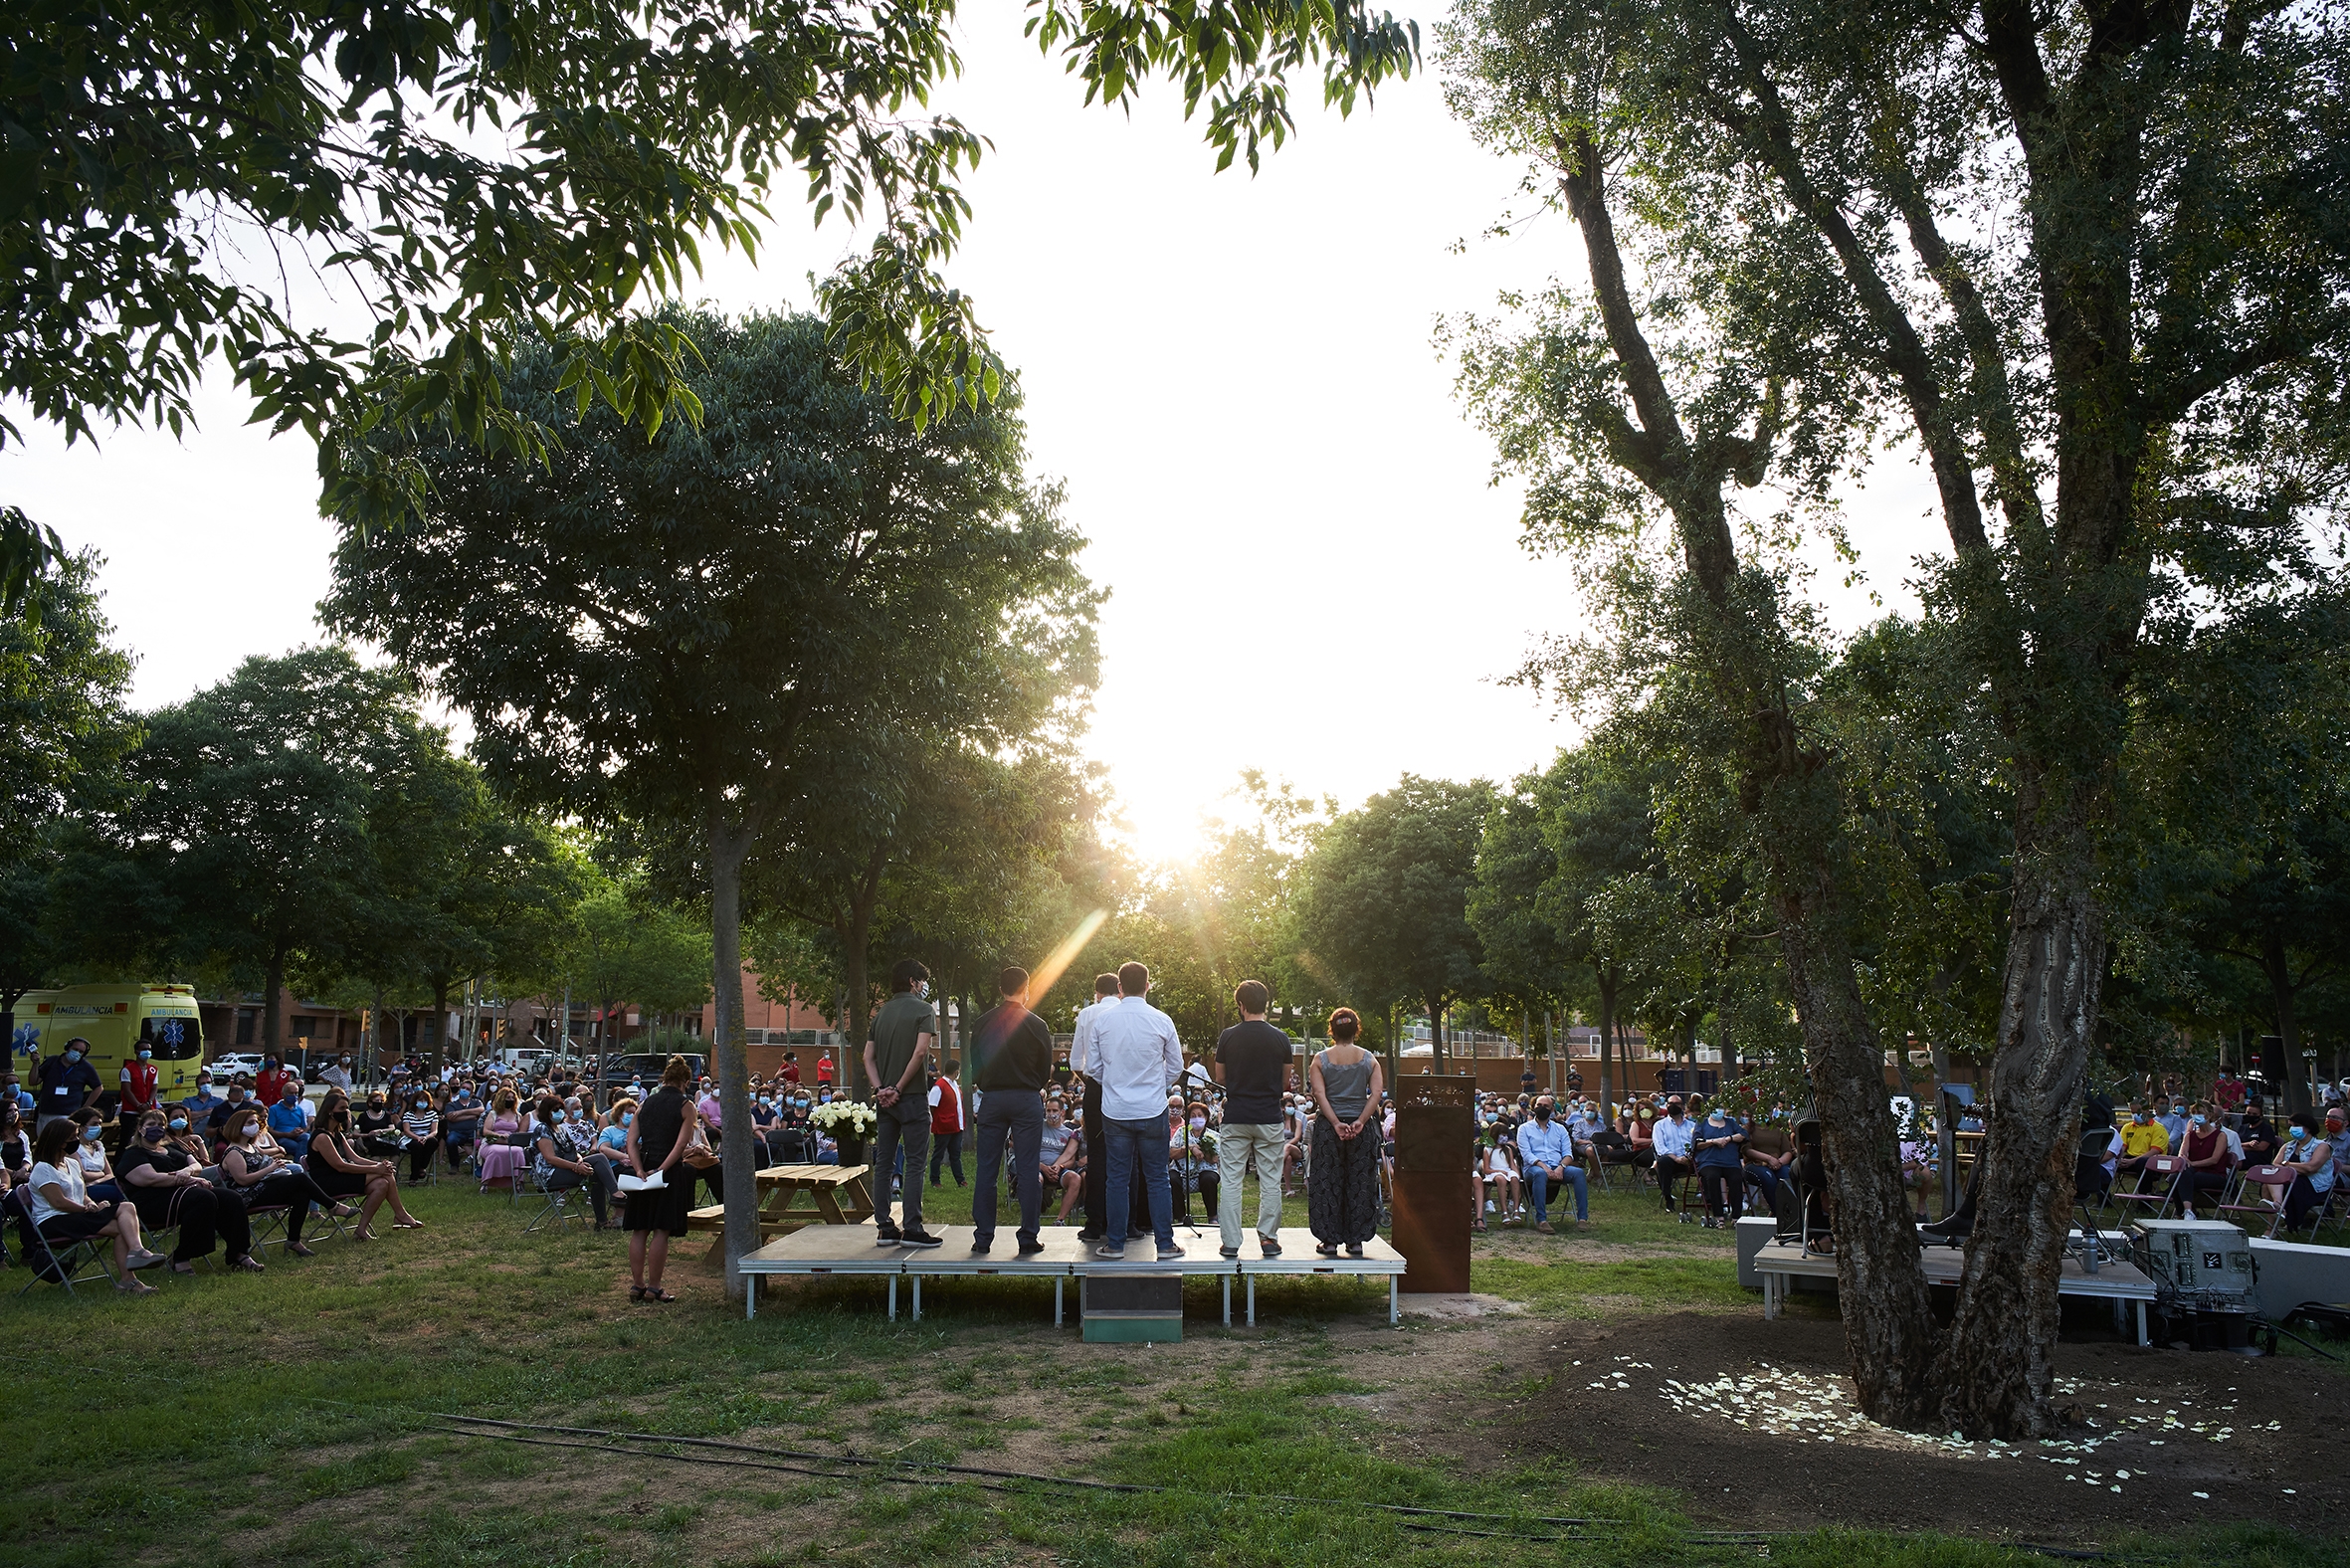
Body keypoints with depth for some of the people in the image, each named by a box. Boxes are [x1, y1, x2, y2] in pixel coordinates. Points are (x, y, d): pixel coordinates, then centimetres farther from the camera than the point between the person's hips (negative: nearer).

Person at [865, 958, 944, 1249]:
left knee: (883, 1163, 8)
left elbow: (868, 1057, 6)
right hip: (912, 1096, -6)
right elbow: (920, 1052, -17)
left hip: (885, 1098, 6)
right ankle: (912, 1230, -5)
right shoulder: (923, 1010, -5)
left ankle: (884, 1228, 10)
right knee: (914, 1163, -3)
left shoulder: (881, 1013, 13)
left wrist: (881, 1088, -3)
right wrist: (899, 1088, -12)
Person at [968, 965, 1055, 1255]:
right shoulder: (1036, 1025, -4)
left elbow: (975, 1067, 8)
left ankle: (982, 1238, 8)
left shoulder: (982, 1024, 2)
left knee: (986, 1171, 6)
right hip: (1027, 1099, -2)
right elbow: (1046, 1070, 3)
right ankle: (1029, 1239, 2)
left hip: (991, 1099, 2)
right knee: (1028, 1171, 1)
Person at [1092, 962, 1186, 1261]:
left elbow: (1093, 1068, 5)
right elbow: (1176, 1067, 5)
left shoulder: (1102, 1021, -3)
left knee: (1118, 1179, 8)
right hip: (1153, 1110, -1)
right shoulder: (1162, 1021, -6)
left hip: (1115, 1110, 1)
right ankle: (1165, 1244, 8)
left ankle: (1116, 1243, 13)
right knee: (1157, 1179, 6)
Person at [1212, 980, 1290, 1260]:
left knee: (1230, 1181, 5)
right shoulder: (1280, 1039, -2)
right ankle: (1268, 1237, 11)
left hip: (1235, 1118, -1)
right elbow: (1285, 1079, 9)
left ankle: (1230, 1242, 4)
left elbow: (1220, 1078, 6)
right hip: (1269, 1118, 1)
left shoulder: (1228, 1037, -4)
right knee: (1270, 1181, 9)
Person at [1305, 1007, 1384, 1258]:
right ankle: (1356, 1240, 10)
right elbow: (1375, 1094, -7)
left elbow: (1320, 1094, -10)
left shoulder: (1320, 1059, -1)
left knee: (1327, 1183, 6)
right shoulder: (1369, 1059, 3)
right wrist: (1360, 1121, -11)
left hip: (1328, 1125, -1)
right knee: (1359, 1183, 8)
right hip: (1361, 1128, 1)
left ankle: (1329, 1240, 7)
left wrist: (1336, 1123, -12)